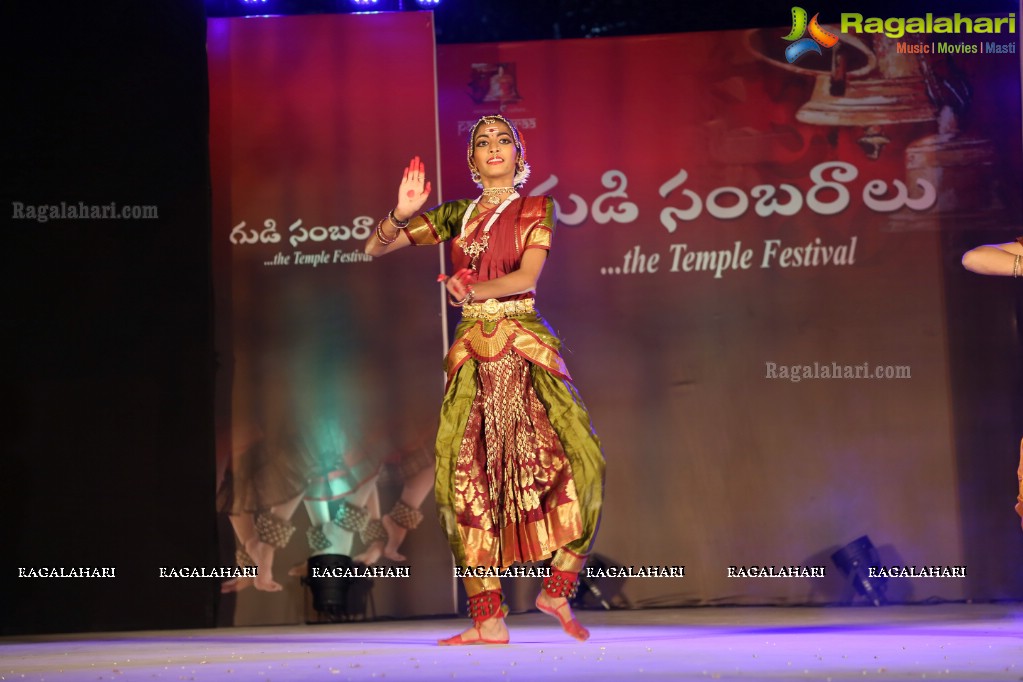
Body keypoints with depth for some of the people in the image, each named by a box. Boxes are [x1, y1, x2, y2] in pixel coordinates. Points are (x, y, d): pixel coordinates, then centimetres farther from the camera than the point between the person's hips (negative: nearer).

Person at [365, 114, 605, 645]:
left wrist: (469, 291, -8)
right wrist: (402, 212, -5)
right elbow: (376, 248, 12)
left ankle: (557, 590, 1)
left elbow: (527, 275, -7)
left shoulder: (537, 209, 8)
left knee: (577, 458, -16)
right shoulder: (457, 215, 15)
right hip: (472, 352, 2)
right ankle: (488, 620, -3)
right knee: (467, 475, -6)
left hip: (525, 347, -2)